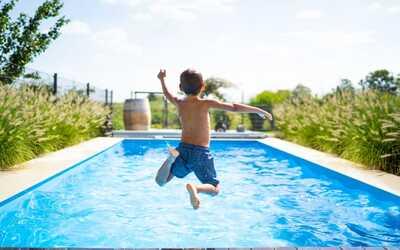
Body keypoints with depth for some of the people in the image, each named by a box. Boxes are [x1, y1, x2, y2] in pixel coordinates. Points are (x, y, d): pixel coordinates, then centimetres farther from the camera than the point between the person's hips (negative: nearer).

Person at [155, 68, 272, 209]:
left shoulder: (179, 103, 4)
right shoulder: (206, 103, -8)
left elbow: (168, 96, 28)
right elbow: (234, 107, -8)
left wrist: (162, 80, 46)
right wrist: (258, 111, 2)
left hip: (183, 149, 3)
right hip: (201, 153, -3)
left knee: (160, 182, 15)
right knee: (214, 189, 11)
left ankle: (172, 158, -14)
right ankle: (195, 187, -22)